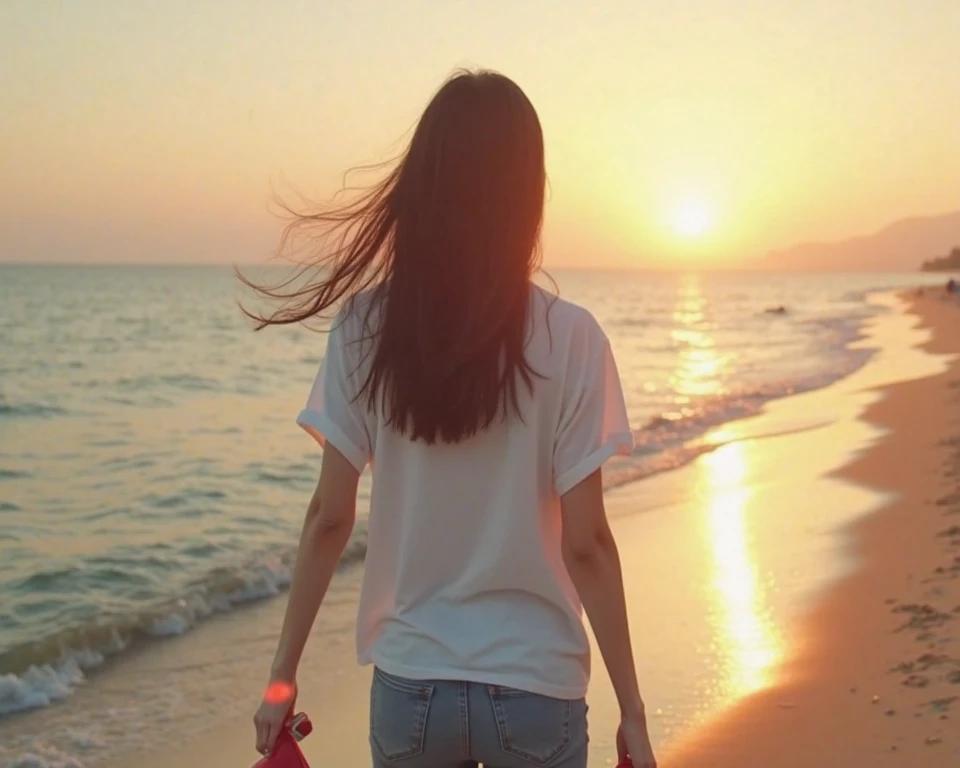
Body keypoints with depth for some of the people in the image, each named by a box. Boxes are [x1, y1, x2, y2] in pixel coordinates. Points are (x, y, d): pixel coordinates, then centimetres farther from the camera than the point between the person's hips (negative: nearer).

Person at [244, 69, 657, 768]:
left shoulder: (364, 325, -7)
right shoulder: (569, 338, -12)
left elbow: (329, 519, -5)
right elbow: (585, 542, -11)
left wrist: (284, 675, 5)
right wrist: (632, 711, -3)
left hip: (409, 683, 2)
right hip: (534, 685, -1)